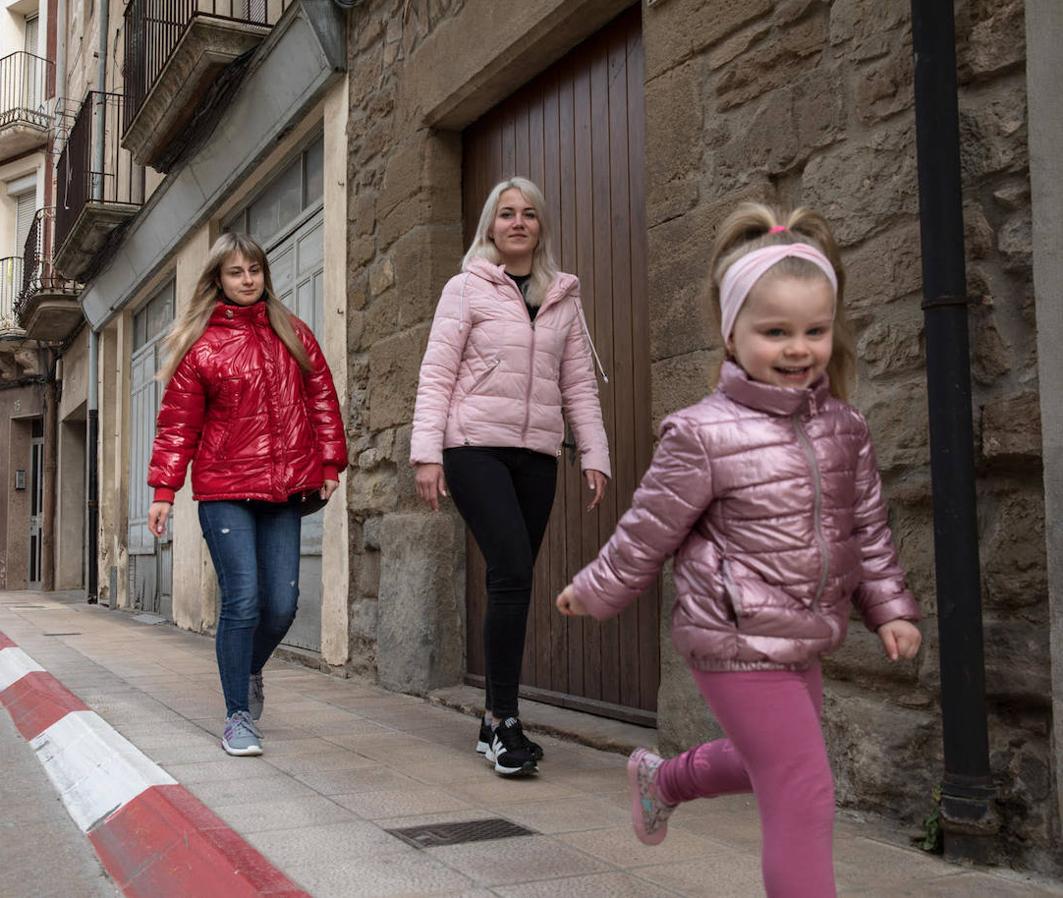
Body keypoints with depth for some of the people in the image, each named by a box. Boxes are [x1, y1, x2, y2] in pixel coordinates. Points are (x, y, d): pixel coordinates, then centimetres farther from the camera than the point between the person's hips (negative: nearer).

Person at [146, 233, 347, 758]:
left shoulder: (292, 335, 12)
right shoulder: (200, 344, 3)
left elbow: (322, 400, 12)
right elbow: (178, 423, 1)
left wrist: (330, 463, 5)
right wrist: (164, 489, -2)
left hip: (283, 489, 3)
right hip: (224, 491, -3)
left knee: (282, 604, 2)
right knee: (242, 602, -8)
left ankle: (249, 670, 35)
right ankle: (238, 717, 7)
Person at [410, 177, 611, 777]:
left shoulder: (564, 299, 15)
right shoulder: (467, 289, 4)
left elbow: (579, 384, 13)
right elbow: (436, 375, -1)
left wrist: (595, 456, 4)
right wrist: (427, 453, -10)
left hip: (537, 456, 4)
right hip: (476, 447, -4)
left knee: (513, 583, 5)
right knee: (513, 574, -17)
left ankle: (496, 723, 15)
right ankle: (505, 721, -9)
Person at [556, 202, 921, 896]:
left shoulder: (844, 429, 1)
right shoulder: (706, 435, -18)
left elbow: (868, 529, 12)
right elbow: (649, 530, -7)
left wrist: (890, 607, 8)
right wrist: (596, 593, 3)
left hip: (803, 642, 8)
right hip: (736, 643, -8)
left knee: (768, 761, 27)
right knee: (803, 791, -7)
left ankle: (664, 778, 53)